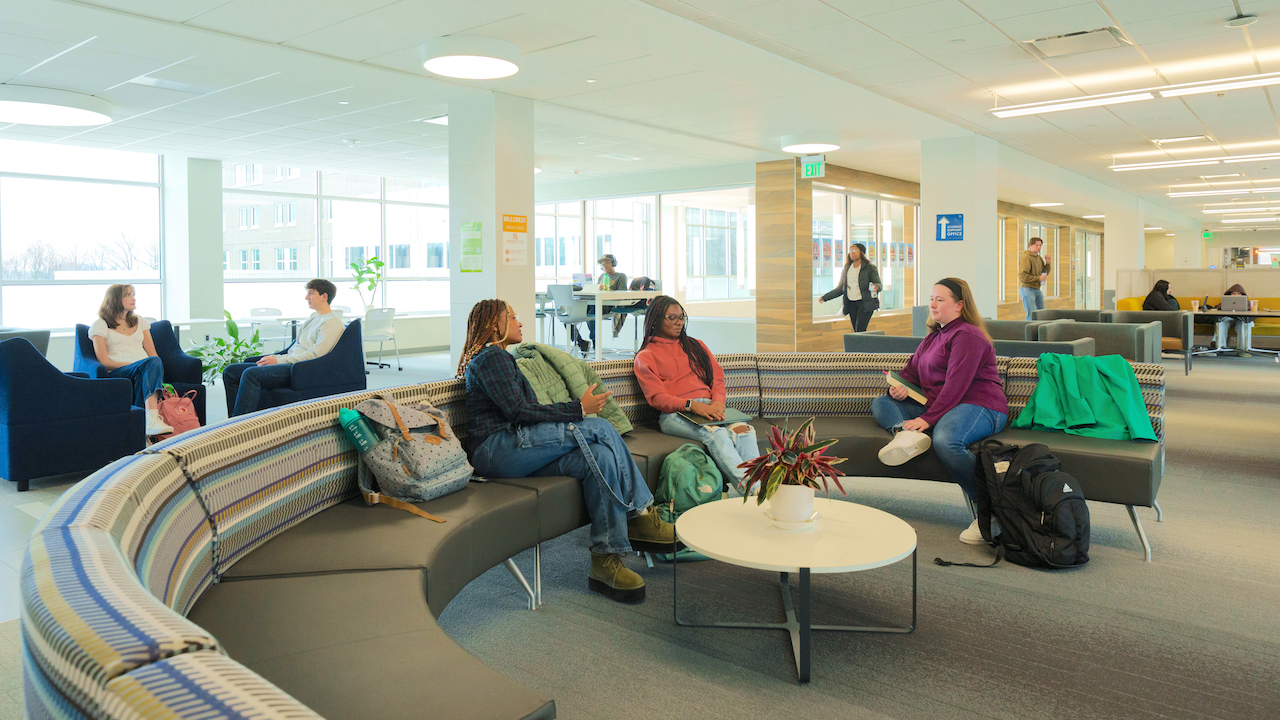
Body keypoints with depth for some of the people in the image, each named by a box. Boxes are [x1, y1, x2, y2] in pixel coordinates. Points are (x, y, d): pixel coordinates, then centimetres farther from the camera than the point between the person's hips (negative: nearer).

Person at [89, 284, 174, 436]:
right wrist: (137, 365, -14)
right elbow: (104, 362, -1)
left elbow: (152, 353, 17)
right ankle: (152, 420, -53)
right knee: (153, 362, -36)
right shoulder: (100, 325, 10)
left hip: (143, 372, 4)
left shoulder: (140, 321, 26)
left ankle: (151, 420, -54)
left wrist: (153, 368, -8)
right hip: (118, 373, -3)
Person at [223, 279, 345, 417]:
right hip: (290, 363, 10)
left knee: (251, 374, -31)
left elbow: (315, 354, -16)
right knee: (230, 371, 0)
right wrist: (274, 357, 7)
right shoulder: (314, 317, 24)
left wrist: (278, 360, -14)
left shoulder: (332, 322, -6)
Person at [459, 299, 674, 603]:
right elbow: (518, 411, -14)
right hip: (497, 450, -9)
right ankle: (639, 515, -9)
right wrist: (579, 409, -13)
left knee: (600, 456, -15)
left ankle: (606, 561, -19)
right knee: (600, 428, -18)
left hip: (513, 455, 10)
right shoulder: (492, 356, -1)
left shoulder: (498, 357, 31)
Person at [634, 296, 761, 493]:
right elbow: (657, 398, 0)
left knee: (744, 430, -29)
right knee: (716, 434, -36)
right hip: (675, 414, -4)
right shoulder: (645, 357, 13)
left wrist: (717, 401, -5)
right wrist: (691, 405, -17)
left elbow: (717, 377, 19)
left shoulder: (696, 346, 29)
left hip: (709, 408, 5)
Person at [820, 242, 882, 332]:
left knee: (860, 331, -16)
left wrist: (876, 287, -26)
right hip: (851, 304, 5)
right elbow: (840, 289, 19)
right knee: (856, 332, 3)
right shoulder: (846, 270, 14)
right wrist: (825, 297, 10)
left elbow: (879, 284, -2)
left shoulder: (870, 268, 0)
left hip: (865, 304, -5)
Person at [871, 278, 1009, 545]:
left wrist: (928, 419, -25)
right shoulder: (932, 337, 24)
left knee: (945, 440, -40)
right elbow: (911, 371, 25)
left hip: (978, 406, -10)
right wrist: (899, 388, 0)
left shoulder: (967, 336, -7)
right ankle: (907, 433, -31)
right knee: (881, 403, 3)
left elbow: (956, 385, -18)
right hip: (934, 407, 10)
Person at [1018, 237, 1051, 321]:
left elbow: (1045, 272, 23)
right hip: (1027, 289, -9)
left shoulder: (1039, 258, 14)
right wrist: (1038, 278, -18)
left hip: (1037, 289, 9)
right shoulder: (1026, 258, -13)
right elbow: (1022, 276, -21)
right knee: (1031, 314, -11)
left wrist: (1047, 264, 4)